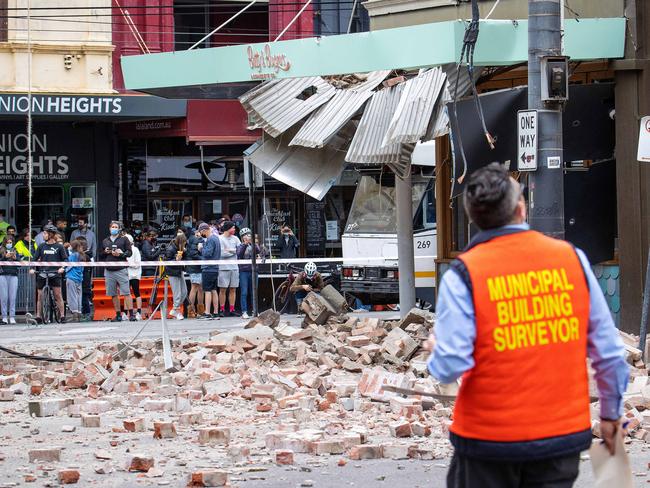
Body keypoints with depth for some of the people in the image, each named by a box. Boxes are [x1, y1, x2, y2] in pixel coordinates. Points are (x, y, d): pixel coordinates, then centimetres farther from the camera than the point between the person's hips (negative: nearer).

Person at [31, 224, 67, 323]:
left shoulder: (59, 247, 1)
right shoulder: (41, 246, 8)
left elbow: (65, 259, 0)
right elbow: (35, 258, 6)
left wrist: (62, 268, -19)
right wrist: (32, 268, -10)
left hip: (55, 274, -3)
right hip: (42, 274, 3)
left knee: (58, 295, -5)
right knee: (40, 296, 4)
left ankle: (62, 315, -2)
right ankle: (38, 316, 10)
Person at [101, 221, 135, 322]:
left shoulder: (124, 239, 7)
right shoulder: (105, 241, 18)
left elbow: (129, 252, 3)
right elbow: (101, 255, 22)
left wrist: (121, 254, -14)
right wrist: (105, 252, 1)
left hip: (121, 269, -4)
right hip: (109, 270, 4)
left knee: (126, 293, -9)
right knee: (113, 294, 4)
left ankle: (131, 314, -10)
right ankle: (118, 315, 10)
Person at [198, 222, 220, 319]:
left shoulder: (210, 239, -15)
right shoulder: (216, 238, 15)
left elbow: (208, 253, -23)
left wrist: (201, 248, -6)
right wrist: (202, 249, 9)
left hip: (208, 269, -9)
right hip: (215, 268, 9)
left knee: (207, 290, -8)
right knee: (214, 290, 11)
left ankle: (207, 313, -10)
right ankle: (215, 312, 13)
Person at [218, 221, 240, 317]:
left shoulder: (235, 238, 12)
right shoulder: (220, 239, -4)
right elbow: (222, 253, -13)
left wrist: (230, 250, -9)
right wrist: (234, 251, -3)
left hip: (234, 267, 5)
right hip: (223, 267, -5)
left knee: (233, 289, 6)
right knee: (223, 289, -3)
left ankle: (232, 309, 10)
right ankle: (222, 310, 1)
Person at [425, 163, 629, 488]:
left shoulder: (463, 275, -11)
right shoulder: (573, 259, -2)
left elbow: (450, 366, -16)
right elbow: (610, 352, 2)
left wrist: (435, 349, 8)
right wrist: (611, 413, 15)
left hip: (489, 438, -2)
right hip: (565, 434, 2)